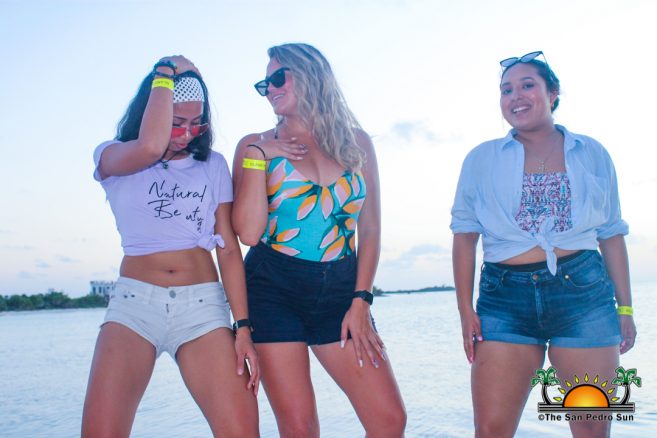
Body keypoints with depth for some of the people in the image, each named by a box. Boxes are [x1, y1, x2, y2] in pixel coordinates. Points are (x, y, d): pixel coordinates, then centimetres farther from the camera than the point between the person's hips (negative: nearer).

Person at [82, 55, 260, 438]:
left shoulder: (213, 164, 11)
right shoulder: (112, 157, 7)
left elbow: (229, 248, 7)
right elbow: (151, 147, -19)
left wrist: (243, 327, -2)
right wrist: (166, 74, -5)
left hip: (204, 305, 1)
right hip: (135, 300, 0)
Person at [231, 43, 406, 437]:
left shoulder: (356, 142, 8)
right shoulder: (255, 146, 4)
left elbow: (370, 230, 7)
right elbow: (248, 233, -8)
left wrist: (361, 300, -1)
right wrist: (257, 156, -9)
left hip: (340, 291, 2)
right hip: (273, 291, -1)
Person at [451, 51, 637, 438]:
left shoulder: (593, 154, 11)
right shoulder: (482, 159, 8)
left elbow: (612, 235, 12)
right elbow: (465, 237, 6)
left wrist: (625, 308, 7)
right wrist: (466, 311, -1)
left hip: (582, 293, 1)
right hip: (505, 298, 0)